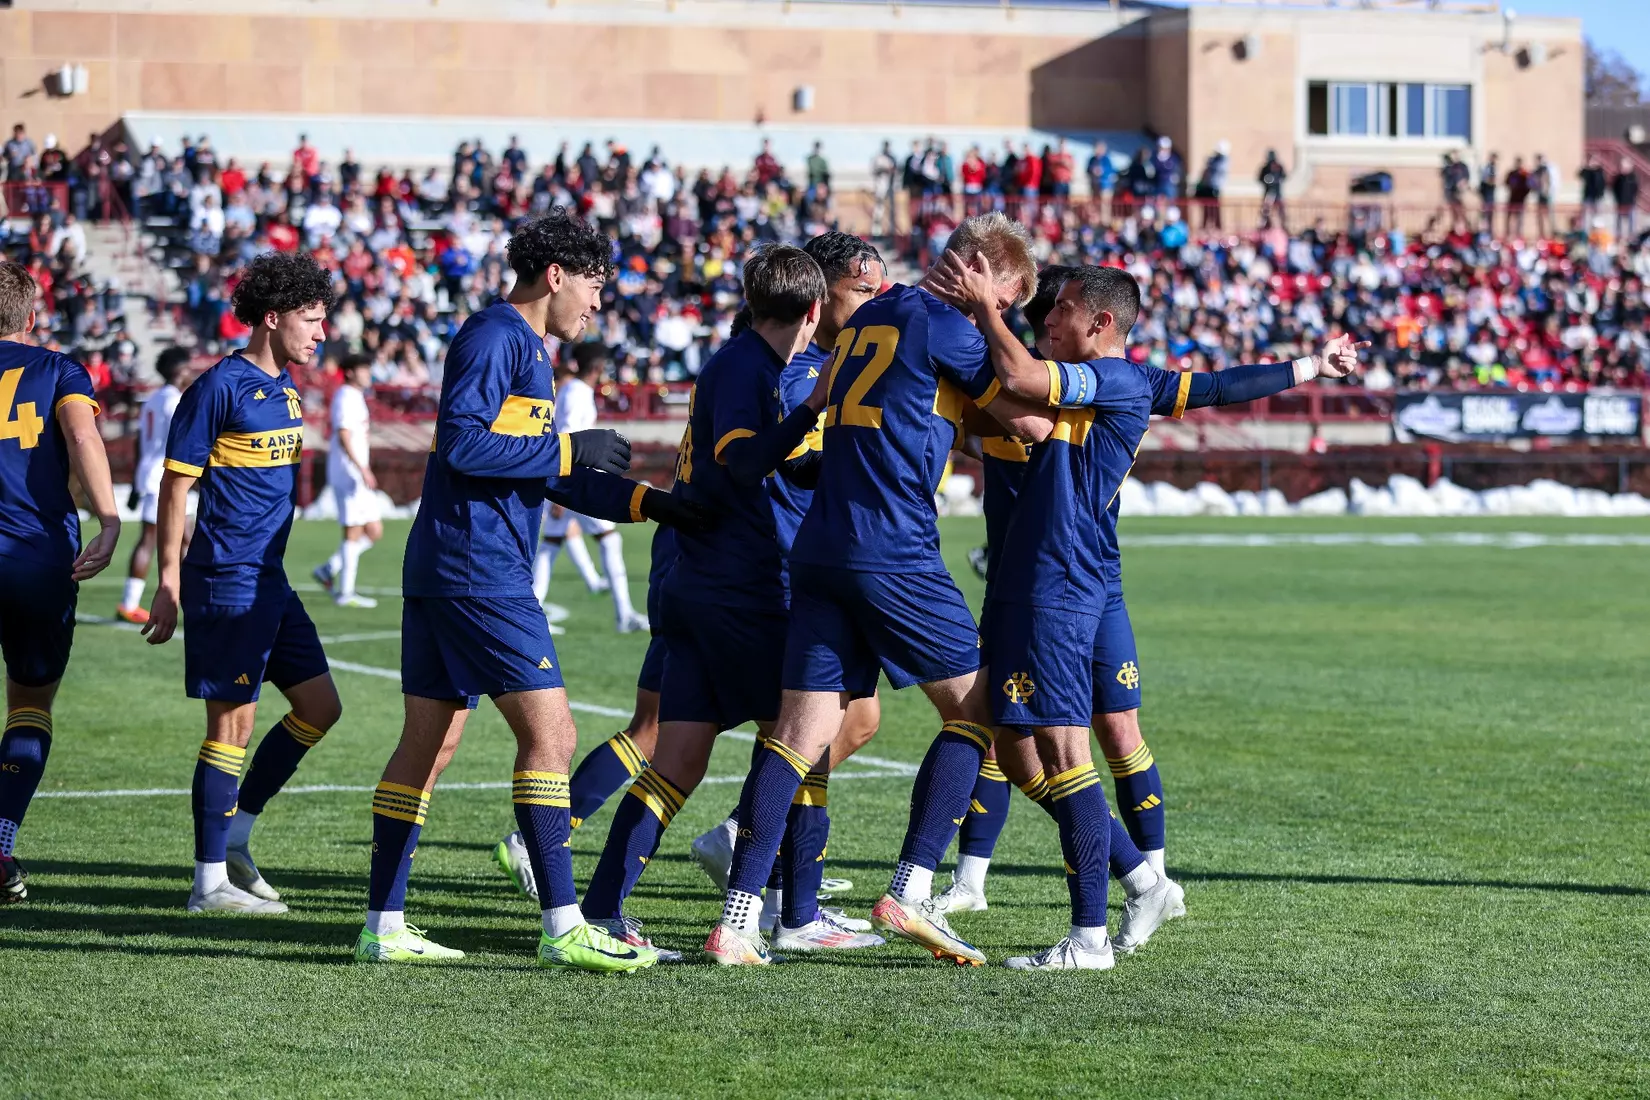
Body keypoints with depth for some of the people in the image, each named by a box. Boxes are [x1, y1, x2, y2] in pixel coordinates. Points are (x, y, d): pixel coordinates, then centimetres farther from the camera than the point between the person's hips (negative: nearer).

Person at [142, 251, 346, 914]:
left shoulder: (285, 389, 14)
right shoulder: (220, 388, -12)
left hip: (270, 580, 9)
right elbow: (175, 487, -12)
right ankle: (211, 880, 1)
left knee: (320, 708, 9)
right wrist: (169, 583, -14)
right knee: (233, 723, -6)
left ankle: (235, 836, 19)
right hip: (226, 582, -9)